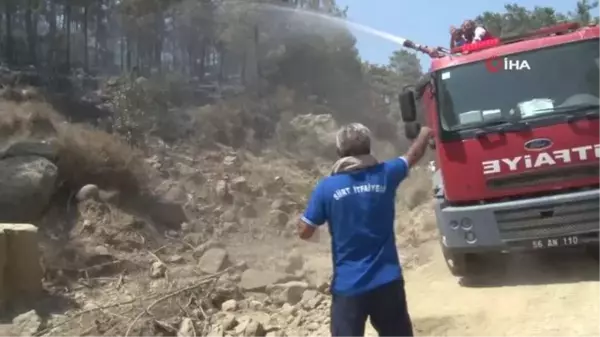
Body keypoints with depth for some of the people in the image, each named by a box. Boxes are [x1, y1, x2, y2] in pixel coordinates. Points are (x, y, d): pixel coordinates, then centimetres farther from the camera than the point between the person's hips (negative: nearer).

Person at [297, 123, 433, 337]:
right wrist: (426, 132, 37)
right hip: (388, 281, 2)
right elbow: (414, 155, 17)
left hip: (348, 286, -2)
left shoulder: (327, 187, -9)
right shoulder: (384, 175, -2)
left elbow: (304, 232, -4)